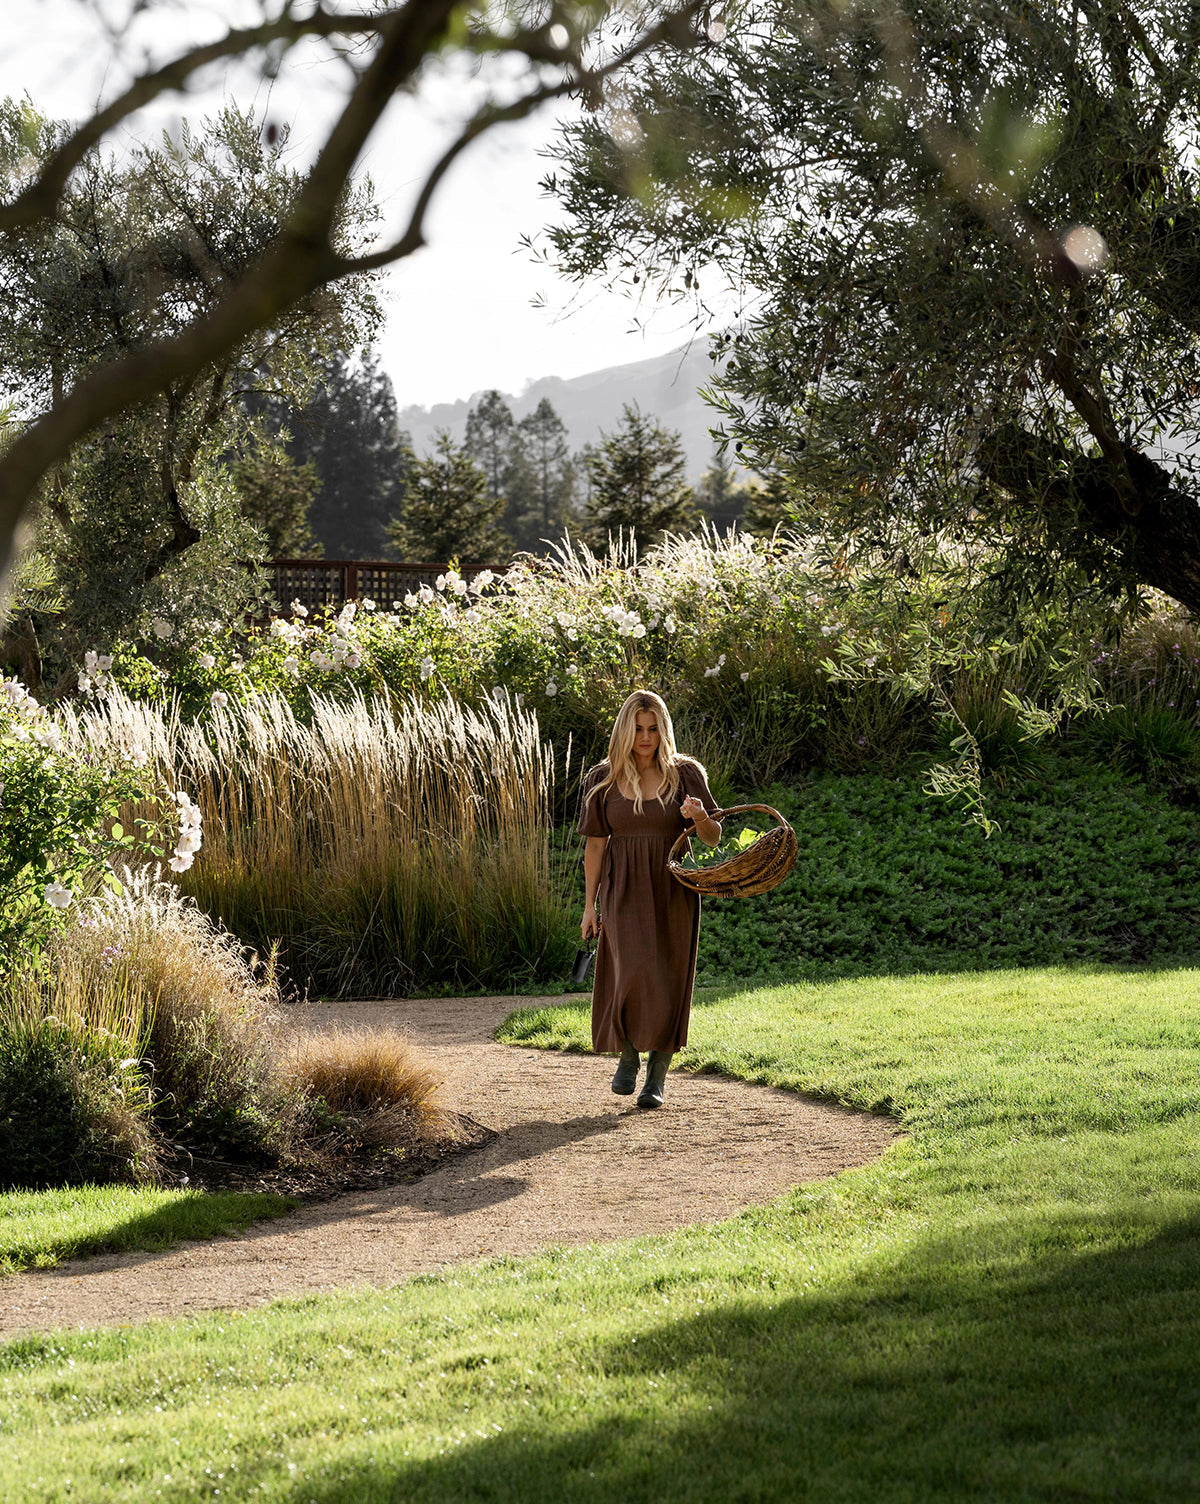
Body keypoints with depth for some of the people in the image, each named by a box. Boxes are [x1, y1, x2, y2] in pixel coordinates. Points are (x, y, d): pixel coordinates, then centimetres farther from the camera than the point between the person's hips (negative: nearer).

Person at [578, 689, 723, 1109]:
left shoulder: (684, 774, 0)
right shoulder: (603, 780, 2)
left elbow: (714, 837, 2)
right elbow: (595, 844, 7)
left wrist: (699, 816, -21)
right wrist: (590, 905, 5)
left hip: (672, 890, 0)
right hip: (624, 892, 0)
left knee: (668, 984, -1)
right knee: (634, 975, -15)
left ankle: (657, 1078, 11)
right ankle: (627, 1056, 10)